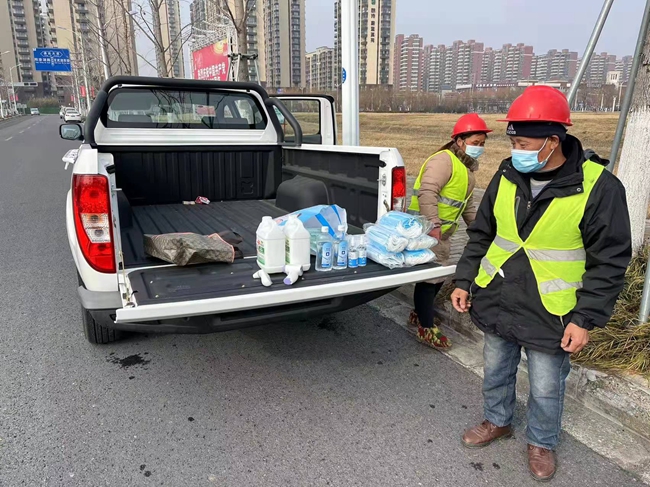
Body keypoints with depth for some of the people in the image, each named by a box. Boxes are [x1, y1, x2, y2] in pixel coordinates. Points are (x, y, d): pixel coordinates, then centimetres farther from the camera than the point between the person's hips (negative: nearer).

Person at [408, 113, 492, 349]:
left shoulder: (467, 167, 16)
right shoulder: (444, 160, -17)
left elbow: (467, 203, 24)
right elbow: (426, 192, -30)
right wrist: (433, 224, -34)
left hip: (442, 232, 10)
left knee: (439, 275, 18)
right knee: (429, 276, -4)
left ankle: (420, 314, 35)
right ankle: (427, 329, 7)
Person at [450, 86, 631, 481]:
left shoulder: (599, 186, -15)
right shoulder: (507, 176, -1)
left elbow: (609, 261, -11)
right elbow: (481, 235, 8)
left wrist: (586, 318, -13)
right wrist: (465, 281, 5)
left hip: (550, 314, -4)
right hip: (496, 302, 4)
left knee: (546, 388, 13)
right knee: (496, 371, 21)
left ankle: (542, 442, 40)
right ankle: (498, 421, 47)